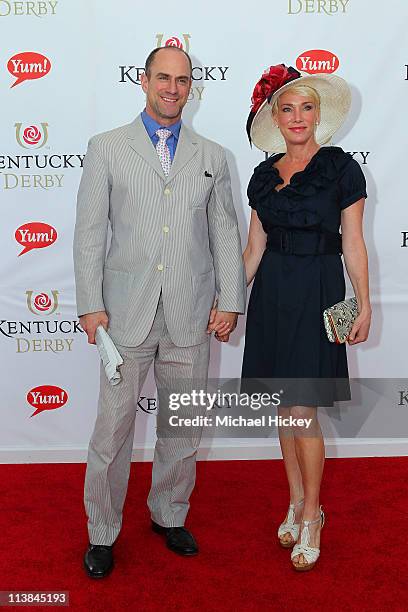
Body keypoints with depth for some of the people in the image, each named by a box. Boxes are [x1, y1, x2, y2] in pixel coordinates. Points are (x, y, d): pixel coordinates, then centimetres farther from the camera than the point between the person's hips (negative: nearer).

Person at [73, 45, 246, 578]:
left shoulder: (212, 156, 11)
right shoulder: (107, 148, 5)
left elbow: (226, 234, 9)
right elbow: (89, 231, 1)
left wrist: (230, 302, 2)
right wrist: (90, 304, -5)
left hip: (191, 316, 2)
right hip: (127, 313, -2)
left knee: (183, 428, 13)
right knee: (113, 429, 4)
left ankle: (170, 516, 34)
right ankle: (102, 533, 23)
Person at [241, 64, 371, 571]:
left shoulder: (342, 168, -4)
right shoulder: (265, 174, 8)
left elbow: (353, 243, -3)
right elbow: (255, 247, 10)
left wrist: (364, 305, -5)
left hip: (318, 292, -4)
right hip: (271, 291, 5)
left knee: (303, 410, -5)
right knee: (285, 404, 11)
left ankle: (312, 516, 13)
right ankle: (296, 503, 26)